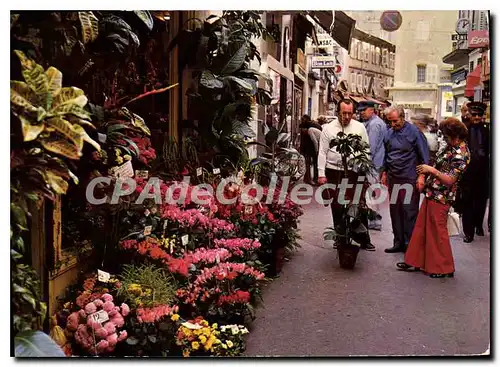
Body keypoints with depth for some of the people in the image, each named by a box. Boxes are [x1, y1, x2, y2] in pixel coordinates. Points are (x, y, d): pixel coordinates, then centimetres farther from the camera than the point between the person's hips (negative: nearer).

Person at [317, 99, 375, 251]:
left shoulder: (360, 127, 4)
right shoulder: (328, 128, 1)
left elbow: (366, 150, 8)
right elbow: (322, 152, 0)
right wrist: (321, 174, -4)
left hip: (354, 172, 0)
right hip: (334, 172, 0)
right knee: (337, 207, 8)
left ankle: (364, 239, 13)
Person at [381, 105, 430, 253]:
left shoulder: (414, 131, -7)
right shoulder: (389, 133, 10)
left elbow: (424, 156, -7)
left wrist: (421, 176, -11)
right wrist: (384, 172, 18)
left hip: (409, 179, -6)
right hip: (393, 178, 6)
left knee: (409, 212, -3)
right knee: (394, 210, 10)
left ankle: (410, 243, 5)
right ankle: (399, 242, 20)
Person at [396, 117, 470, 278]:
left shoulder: (461, 155, -19)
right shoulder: (451, 147, 9)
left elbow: (450, 180, -21)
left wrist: (431, 170, -18)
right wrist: (425, 172, 11)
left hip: (440, 198, -9)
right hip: (431, 193, 9)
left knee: (437, 232, 1)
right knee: (421, 228, 14)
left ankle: (443, 268, 16)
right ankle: (415, 261, 25)